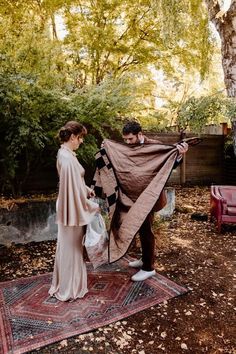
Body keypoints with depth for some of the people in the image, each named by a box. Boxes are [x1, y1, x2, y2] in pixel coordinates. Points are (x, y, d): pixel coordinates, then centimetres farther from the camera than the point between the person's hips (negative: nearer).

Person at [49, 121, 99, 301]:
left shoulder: (64, 153, 6)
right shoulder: (68, 159, -25)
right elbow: (76, 190, -25)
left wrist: (87, 189, 9)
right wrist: (94, 206, -14)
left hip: (69, 206, 10)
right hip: (73, 208, -10)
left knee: (69, 247, 22)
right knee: (71, 247, 6)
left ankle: (65, 284, 41)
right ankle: (70, 288, 25)